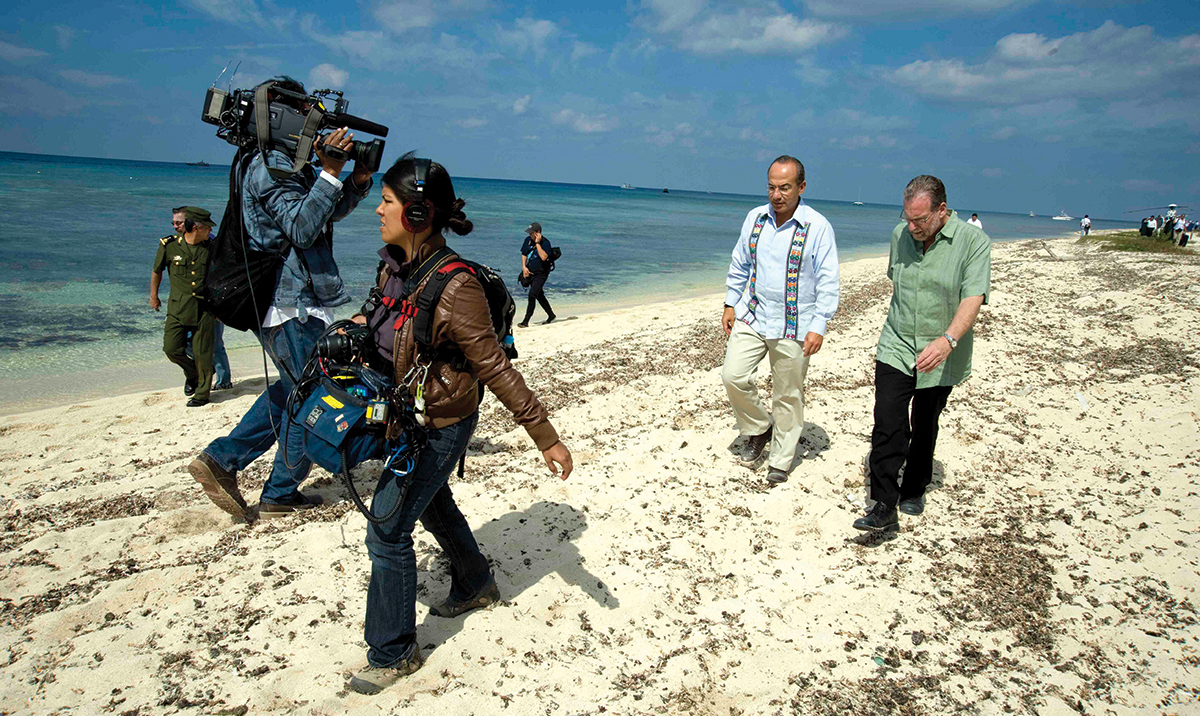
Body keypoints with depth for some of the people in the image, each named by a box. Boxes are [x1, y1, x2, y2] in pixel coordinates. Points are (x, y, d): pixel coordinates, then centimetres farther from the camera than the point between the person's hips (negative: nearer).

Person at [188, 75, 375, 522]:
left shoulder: (287, 165, 17)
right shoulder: (272, 167, -15)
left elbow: (331, 212, 22)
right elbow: (302, 227, -26)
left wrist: (359, 179, 5)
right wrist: (330, 172, -28)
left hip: (288, 302, 10)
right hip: (294, 305, -10)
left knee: (293, 389, 21)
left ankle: (221, 459, 20)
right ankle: (279, 495, 13)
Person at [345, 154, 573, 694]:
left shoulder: (453, 287, -30)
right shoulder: (395, 265, -4)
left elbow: (495, 369, -26)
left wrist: (546, 437, -24)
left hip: (440, 427, -9)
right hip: (406, 417, 9)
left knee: (387, 531, -2)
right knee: (432, 505, 27)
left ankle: (393, 652, 19)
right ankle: (476, 585, 53)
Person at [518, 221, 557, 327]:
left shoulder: (545, 242, -16)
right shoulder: (528, 240, 4)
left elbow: (543, 257, -31)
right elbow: (524, 254, 15)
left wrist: (537, 243, -27)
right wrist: (524, 267, 0)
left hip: (541, 274, -7)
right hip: (530, 273, 8)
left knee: (532, 295, -18)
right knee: (539, 296, 17)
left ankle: (526, 321, -17)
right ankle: (551, 315, 35)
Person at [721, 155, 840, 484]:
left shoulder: (817, 226, -10)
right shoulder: (755, 218, 4)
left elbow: (828, 282, -8)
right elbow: (739, 265, 16)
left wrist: (818, 327, -13)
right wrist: (731, 304, 12)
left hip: (793, 326, -4)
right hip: (751, 317, 4)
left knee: (787, 396, 4)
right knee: (733, 376, -9)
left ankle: (780, 461, 21)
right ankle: (758, 429, 18)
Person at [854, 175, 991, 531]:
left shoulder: (973, 241, -13)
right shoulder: (900, 235, 2)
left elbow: (973, 298, -23)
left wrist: (948, 339, -38)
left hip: (940, 357, -2)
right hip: (896, 348, 2)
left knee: (924, 428, 13)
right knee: (888, 425, -11)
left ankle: (914, 490, 33)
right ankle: (884, 506, -9)